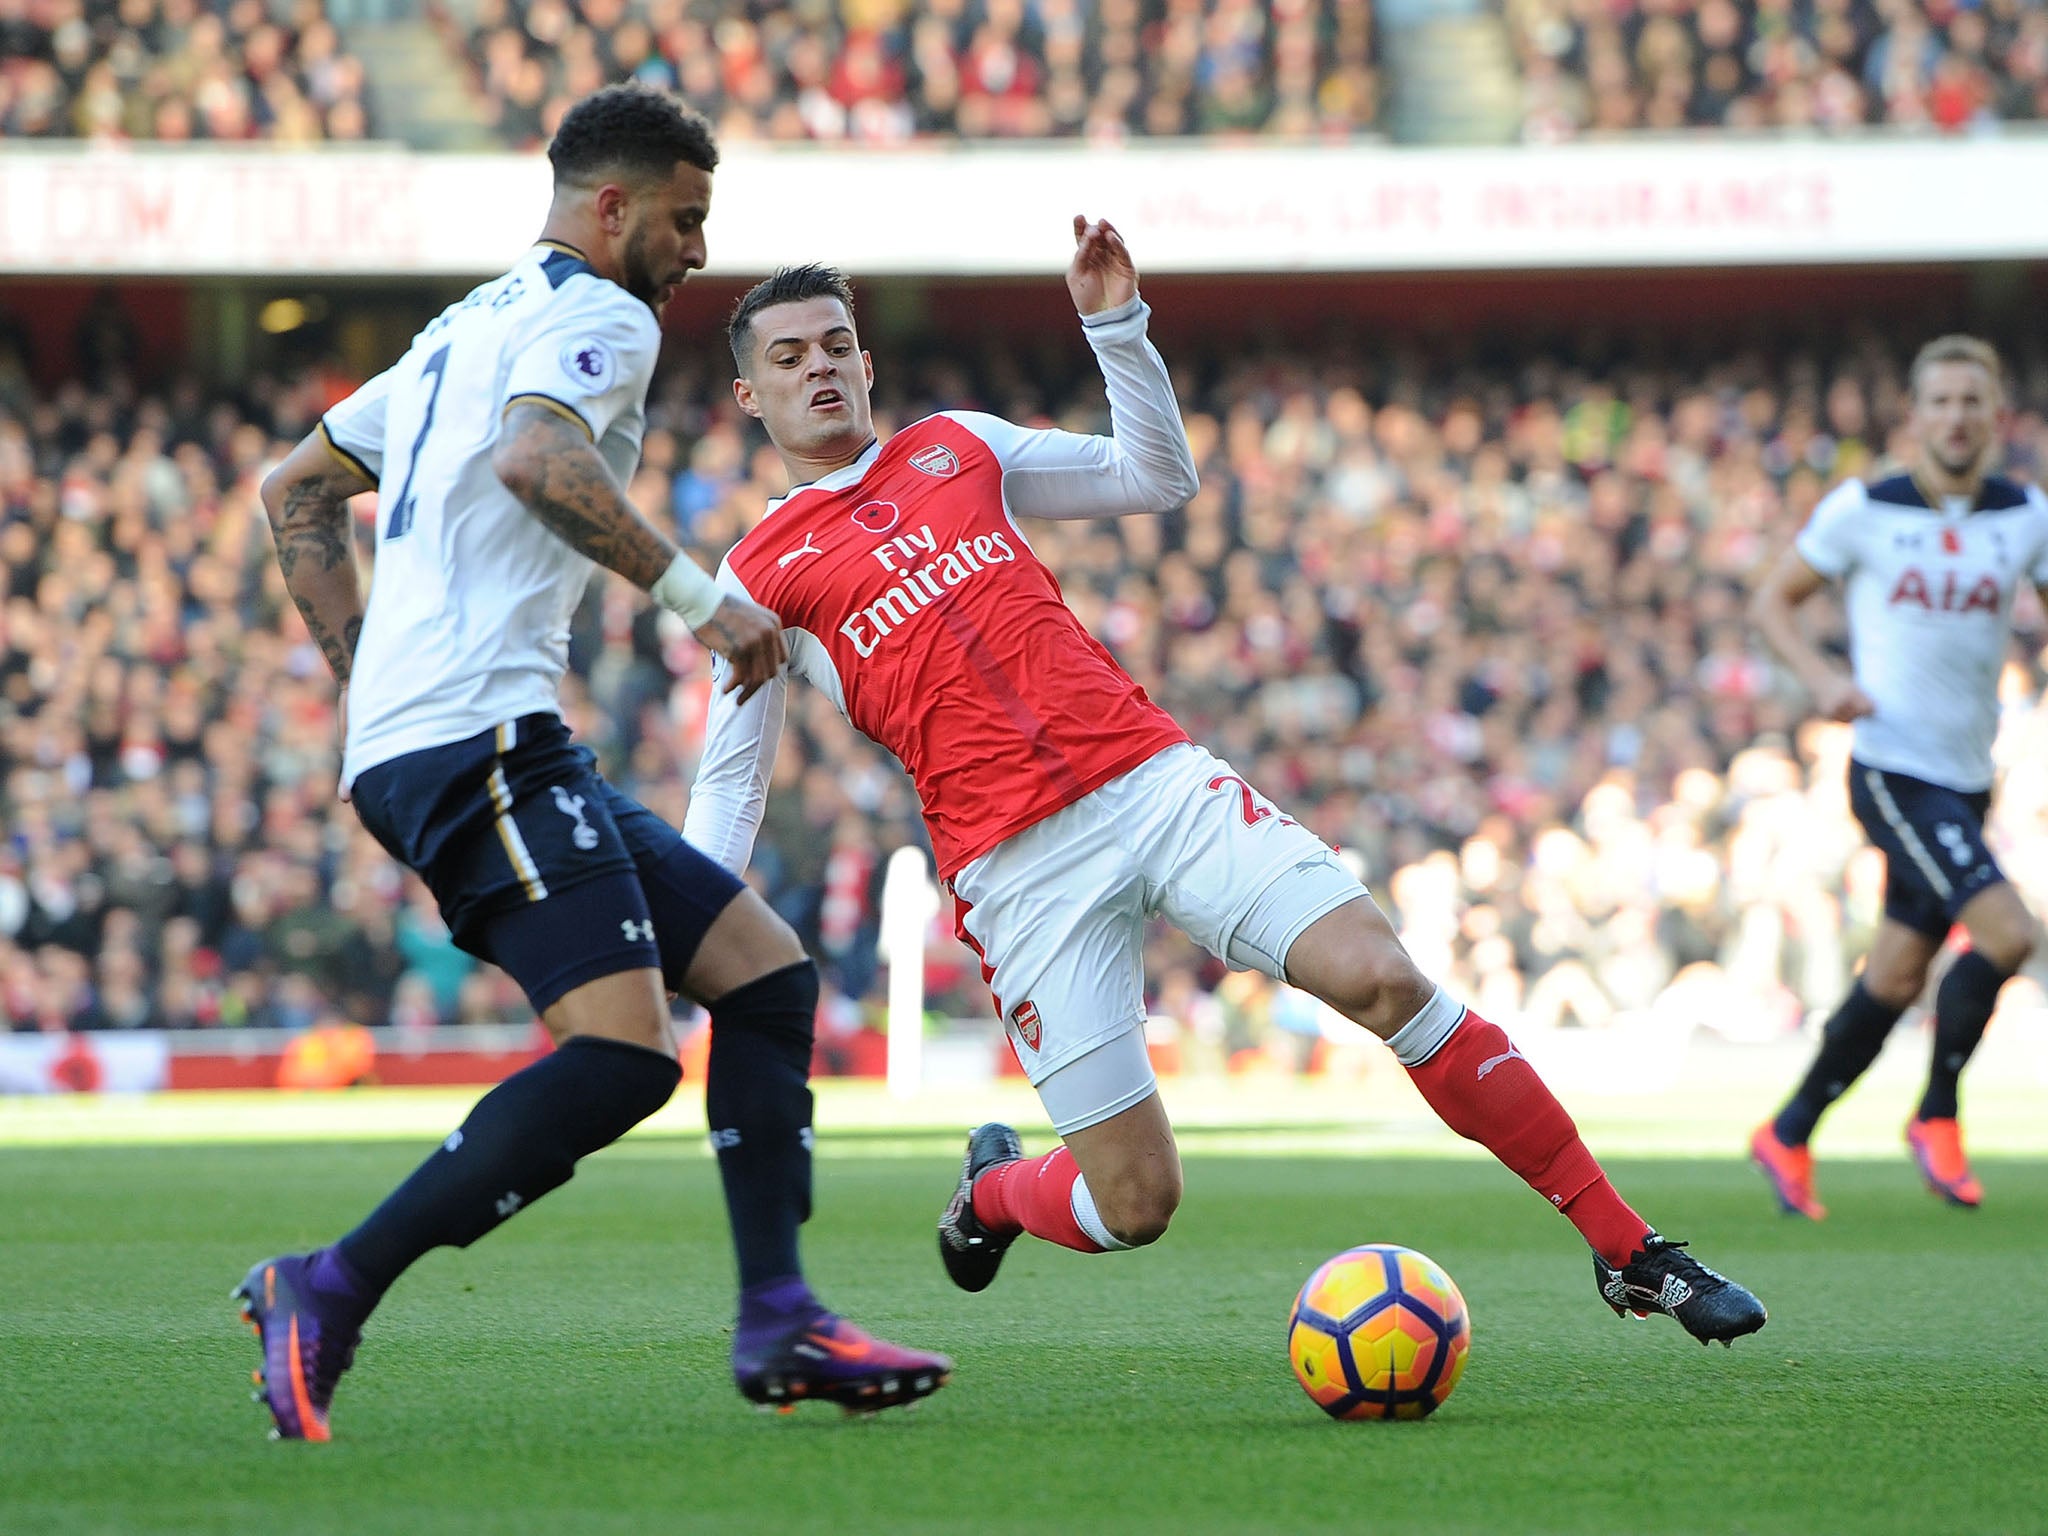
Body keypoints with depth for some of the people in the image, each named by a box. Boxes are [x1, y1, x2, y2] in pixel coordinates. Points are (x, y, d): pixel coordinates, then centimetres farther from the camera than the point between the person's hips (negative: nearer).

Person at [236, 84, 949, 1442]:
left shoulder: (471, 325, 27)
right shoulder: (598, 315, -3)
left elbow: (298, 490, 32)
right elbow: (535, 460, -25)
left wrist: (370, 681, 28)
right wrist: (696, 591, -19)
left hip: (411, 737, 11)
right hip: (478, 733, -11)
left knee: (767, 972, 8)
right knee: (622, 1054, -21)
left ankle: (779, 1323, 1)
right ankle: (328, 1299, -19)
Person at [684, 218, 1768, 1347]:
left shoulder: (956, 446, 18)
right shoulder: (760, 575, 8)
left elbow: (1157, 478, 21)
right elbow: (727, 790, 9)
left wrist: (1115, 324, 8)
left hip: (1156, 778, 3)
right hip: (1018, 864, -3)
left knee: (1381, 977, -17)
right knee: (1134, 1203, -8)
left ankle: (1628, 1253, -10)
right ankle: (990, 1193, 29)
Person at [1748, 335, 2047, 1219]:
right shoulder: (1863, 510, -5)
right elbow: (1772, 601, 4)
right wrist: (1822, 680, -13)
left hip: (1968, 778, 5)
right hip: (1894, 770, -5)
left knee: (1897, 979, 9)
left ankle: (1788, 1137, 24)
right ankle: (1938, 1117, -2)